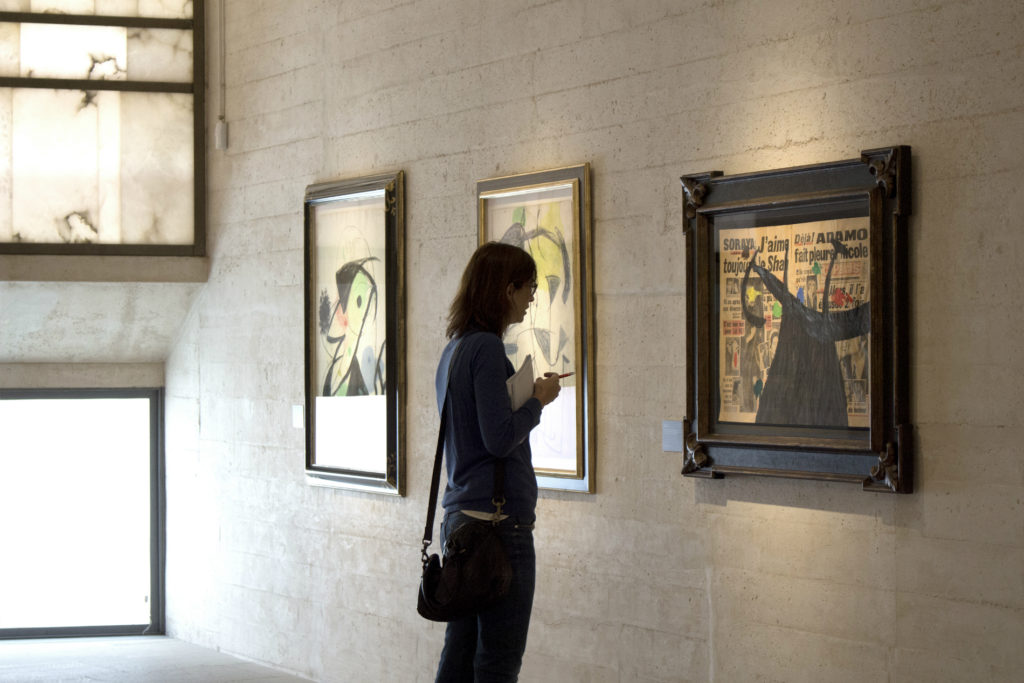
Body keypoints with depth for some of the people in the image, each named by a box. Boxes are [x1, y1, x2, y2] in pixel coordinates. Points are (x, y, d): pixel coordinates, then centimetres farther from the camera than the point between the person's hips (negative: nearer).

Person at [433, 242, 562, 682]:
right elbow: (501, 437, -18)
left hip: (460, 517, 10)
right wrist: (538, 401, -3)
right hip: (499, 518, -10)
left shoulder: (454, 349, 16)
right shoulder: (487, 348, -13)